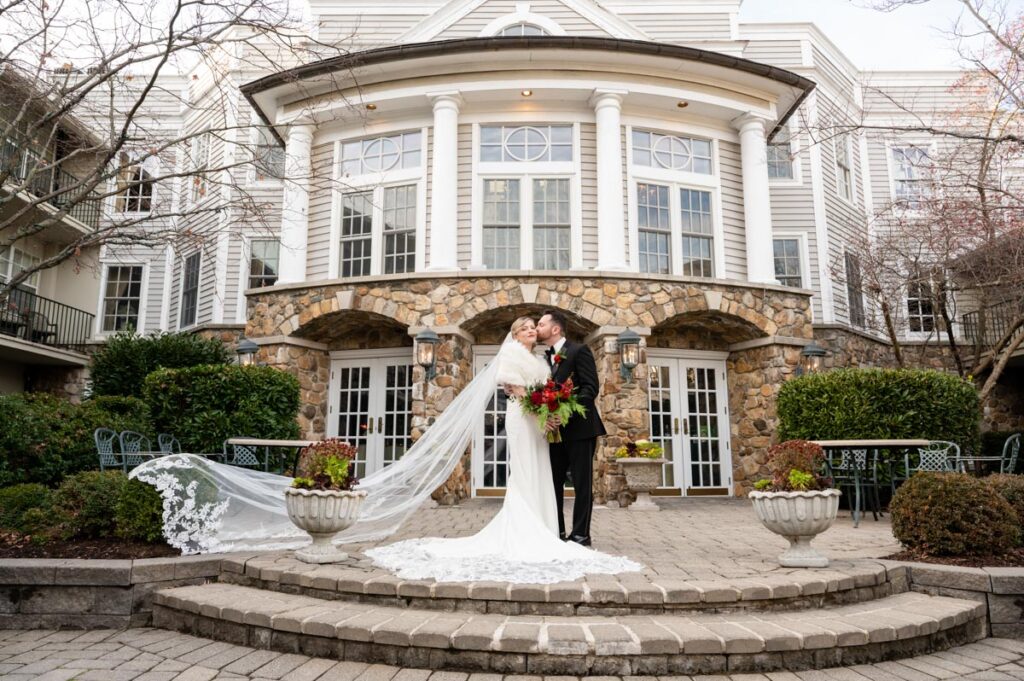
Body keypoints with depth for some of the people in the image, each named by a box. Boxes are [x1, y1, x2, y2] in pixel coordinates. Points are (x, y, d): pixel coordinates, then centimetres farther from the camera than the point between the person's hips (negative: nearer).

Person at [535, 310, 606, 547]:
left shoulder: (579, 350, -6)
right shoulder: (545, 358, 15)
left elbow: (590, 387, -14)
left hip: (579, 427, -7)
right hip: (556, 430, 7)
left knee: (582, 483, 1)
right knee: (553, 482, 10)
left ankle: (580, 534, 7)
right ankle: (557, 532, 20)